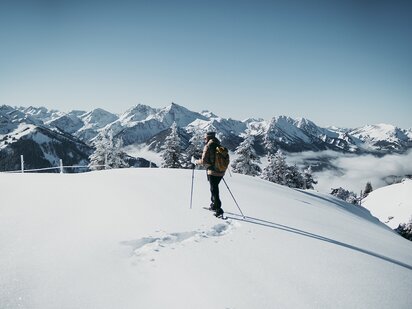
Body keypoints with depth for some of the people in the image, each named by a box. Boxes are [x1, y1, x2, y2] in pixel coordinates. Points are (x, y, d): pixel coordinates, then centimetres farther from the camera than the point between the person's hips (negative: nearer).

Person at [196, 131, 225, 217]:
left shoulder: (208, 147, -11)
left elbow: (204, 161, -14)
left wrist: (196, 161, 3)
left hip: (212, 172, -7)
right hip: (221, 172, 7)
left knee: (214, 190, 0)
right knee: (214, 188, 22)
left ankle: (219, 210, -4)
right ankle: (214, 205, 35)